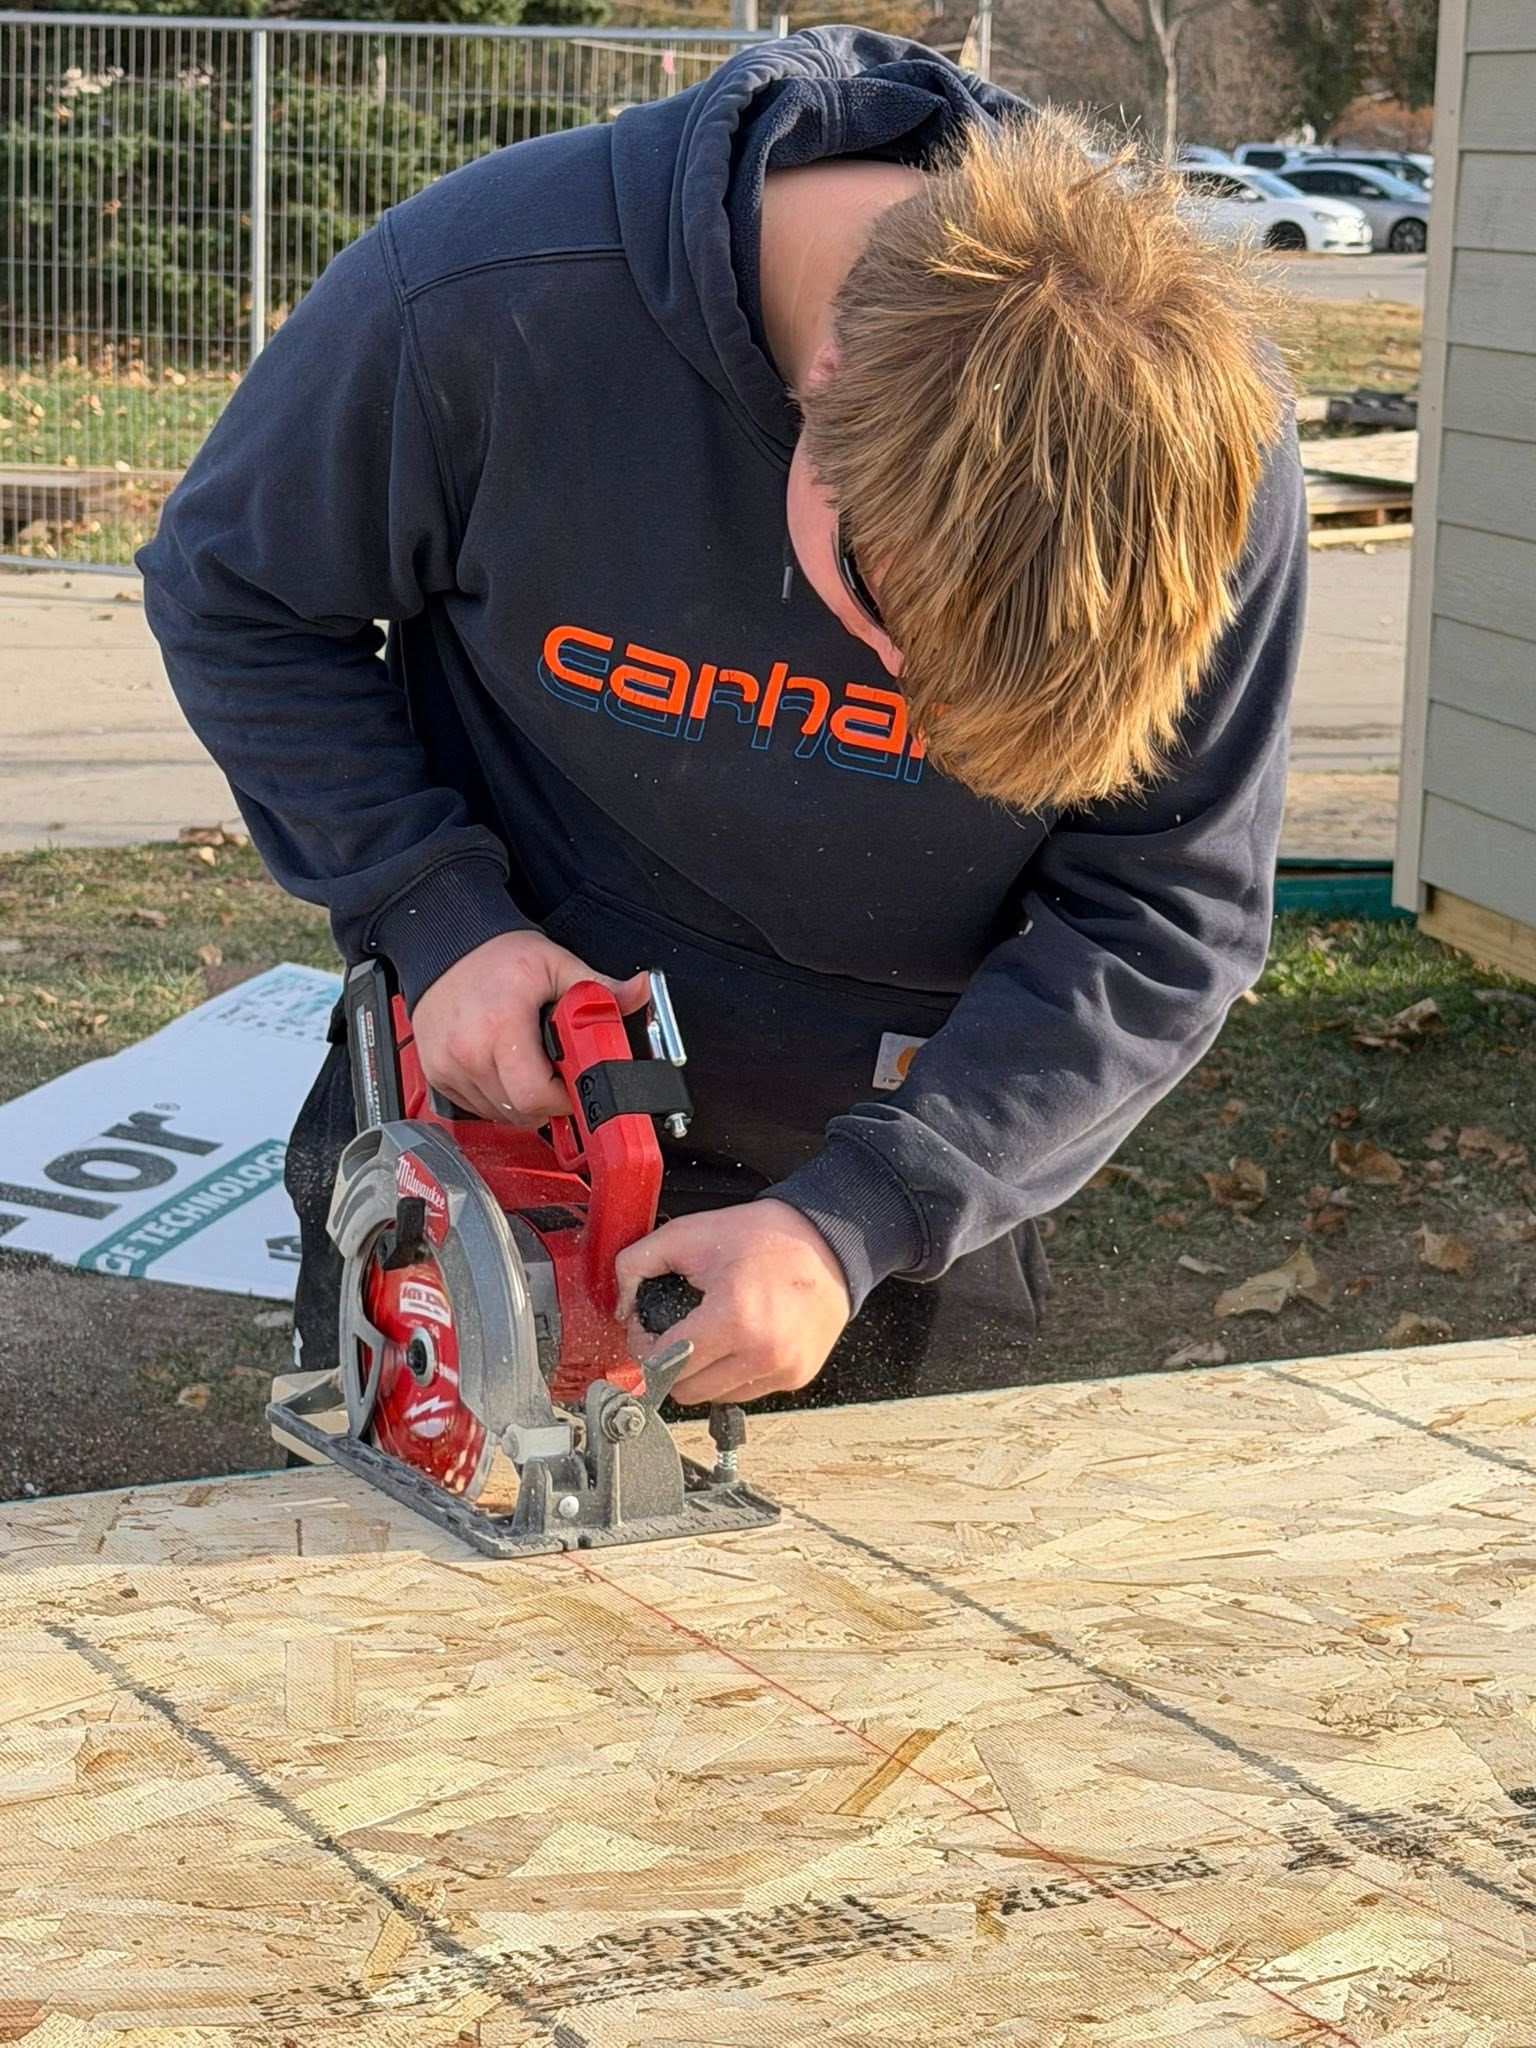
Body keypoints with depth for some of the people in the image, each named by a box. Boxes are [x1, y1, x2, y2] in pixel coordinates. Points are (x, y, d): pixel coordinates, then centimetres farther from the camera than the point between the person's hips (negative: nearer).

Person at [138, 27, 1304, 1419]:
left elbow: (1168, 919, -18)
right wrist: (436, 914, -21)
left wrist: (857, 1222, -29)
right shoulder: (486, 300, -27)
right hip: (495, 1105, -1)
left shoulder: (1202, 442, -24)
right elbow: (234, 598, -9)